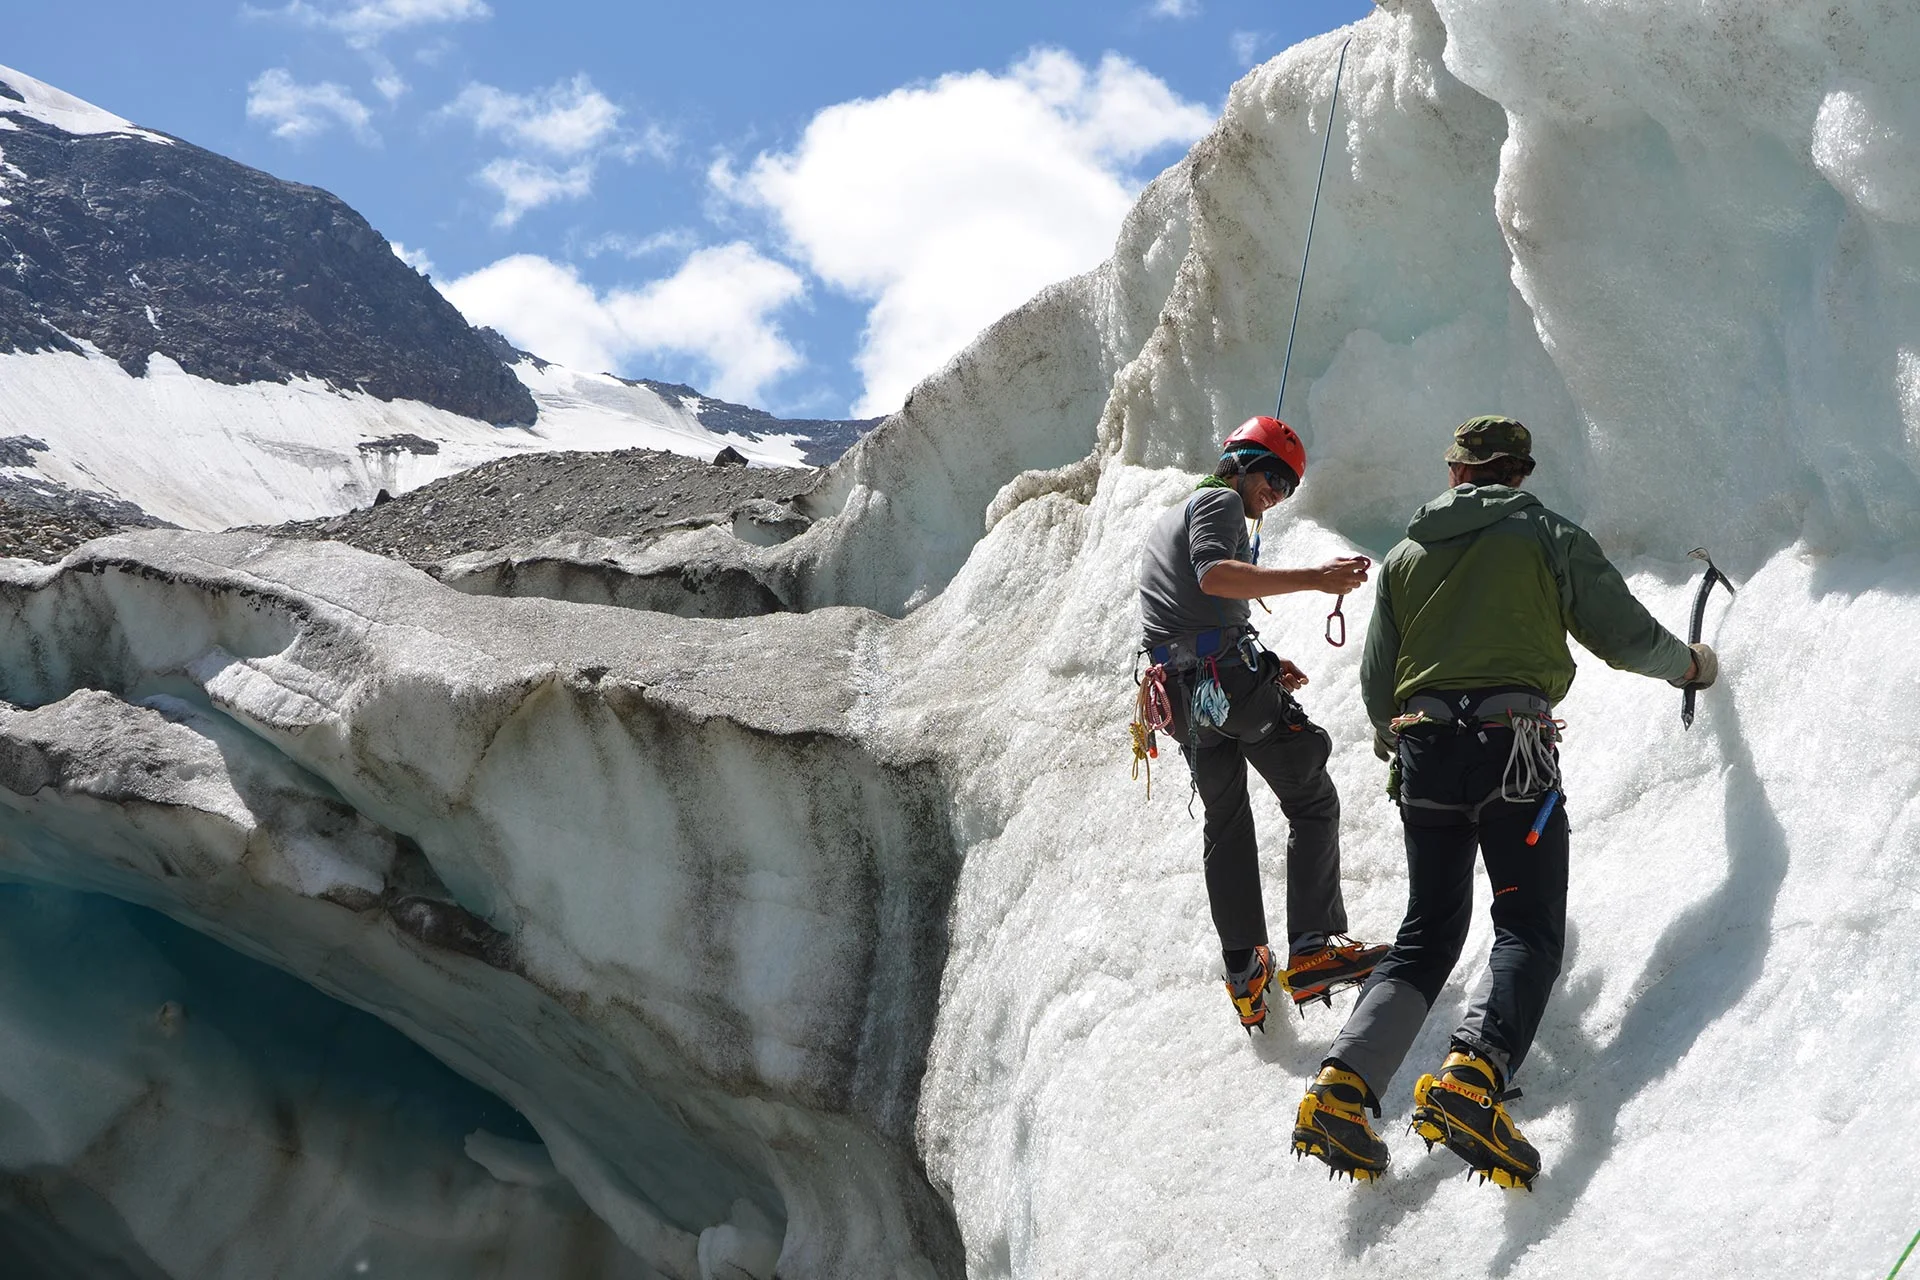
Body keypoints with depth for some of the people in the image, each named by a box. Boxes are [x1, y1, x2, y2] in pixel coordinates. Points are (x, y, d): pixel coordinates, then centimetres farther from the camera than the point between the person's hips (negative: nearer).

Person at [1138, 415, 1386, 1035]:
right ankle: (1313, 948, -14)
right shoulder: (1219, 502, -1)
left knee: (1225, 823, 16)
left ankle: (1244, 973, 13)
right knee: (1312, 801, -2)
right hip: (1230, 674, -9)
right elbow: (1214, 575, -23)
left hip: (1182, 696, 9)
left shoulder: (1162, 525, 28)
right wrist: (1315, 579, -30)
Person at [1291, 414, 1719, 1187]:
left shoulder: (1405, 557, 17)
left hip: (1423, 753, 4)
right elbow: (1626, 637, 7)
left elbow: (1376, 686, 18)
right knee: (1530, 928, -3)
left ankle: (1344, 1083, -7)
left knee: (1428, 931, 12)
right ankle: (1475, 1071, -30)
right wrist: (1689, 664, 28)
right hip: (1514, 750, -4)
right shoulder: (1550, 537, 7)